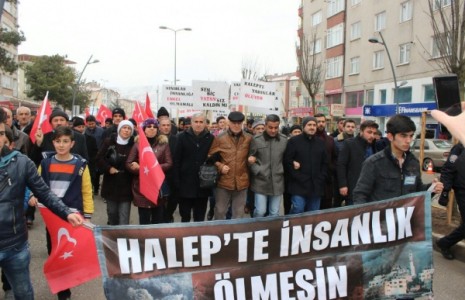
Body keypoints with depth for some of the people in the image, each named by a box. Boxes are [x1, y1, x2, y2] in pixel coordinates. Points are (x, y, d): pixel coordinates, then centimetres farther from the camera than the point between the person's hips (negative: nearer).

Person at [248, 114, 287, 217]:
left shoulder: (284, 140, 3)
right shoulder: (256, 140, -5)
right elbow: (249, 159, -1)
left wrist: (283, 170, 2)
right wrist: (258, 171, -11)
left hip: (277, 182, 3)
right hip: (260, 182, -2)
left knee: (274, 213, 10)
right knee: (260, 211, -1)